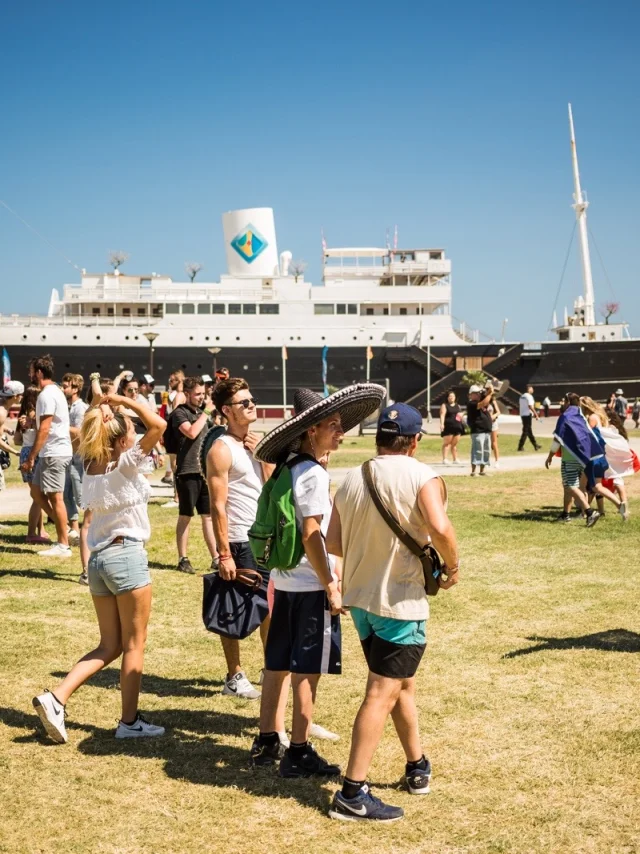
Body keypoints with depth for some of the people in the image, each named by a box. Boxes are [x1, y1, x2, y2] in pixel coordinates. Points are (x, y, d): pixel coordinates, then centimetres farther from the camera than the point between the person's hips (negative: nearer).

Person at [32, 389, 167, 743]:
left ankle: (55, 698, 2)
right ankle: (129, 721, 14)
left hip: (98, 558, 7)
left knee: (109, 645, 15)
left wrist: (106, 409, 14)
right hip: (127, 556, -7)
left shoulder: (91, 466, 7)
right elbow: (158, 425, -21)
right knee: (133, 645, 7)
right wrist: (123, 400, -12)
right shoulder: (124, 465, -12)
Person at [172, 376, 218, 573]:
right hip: (187, 473, -6)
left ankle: (216, 558, 8)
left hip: (205, 472, 6)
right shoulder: (180, 413, -6)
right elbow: (191, 432, -24)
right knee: (185, 516, 2)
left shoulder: (202, 412, 14)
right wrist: (205, 413, -15)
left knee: (208, 516, 6)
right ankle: (183, 559, 9)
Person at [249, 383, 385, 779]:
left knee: (278, 665, 15)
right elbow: (311, 535, -21)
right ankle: (299, 753, 6)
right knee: (307, 671, -1)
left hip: (285, 581, 9)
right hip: (310, 586, -9)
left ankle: (267, 742, 25)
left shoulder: (289, 470, 10)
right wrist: (331, 587, -17)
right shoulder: (313, 474, -17)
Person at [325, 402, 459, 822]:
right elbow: (439, 528, -27)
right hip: (401, 602, -7)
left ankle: (418, 767, 36)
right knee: (382, 693, -4)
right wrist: (453, 566, -10)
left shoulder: (352, 480, 5)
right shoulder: (421, 476, -12)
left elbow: (333, 542, 5)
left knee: (403, 682, 23)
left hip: (361, 598, 7)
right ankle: (353, 793, -5)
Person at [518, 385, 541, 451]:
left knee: (529, 431, 13)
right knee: (526, 431, -6)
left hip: (522, 415, 9)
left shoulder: (522, 396, 15)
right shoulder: (529, 396, -12)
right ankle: (520, 447, -8)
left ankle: (535, 445, 21)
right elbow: (530, 406, -21)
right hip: (528, 415, -9)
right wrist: (536, 415, -19)